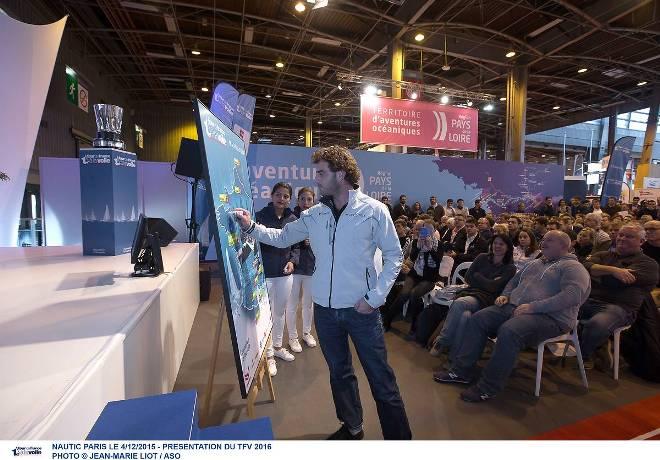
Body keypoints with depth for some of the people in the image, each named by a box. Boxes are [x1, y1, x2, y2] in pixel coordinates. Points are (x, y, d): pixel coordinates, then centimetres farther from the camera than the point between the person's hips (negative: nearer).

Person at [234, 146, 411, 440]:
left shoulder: (374, 211, -10)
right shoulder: (313, 215, 2)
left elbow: (393, 255, -5)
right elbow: (282, 238, 13)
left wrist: (375, 297, -12)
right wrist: (251, 227, -2)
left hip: (361, 309, -4)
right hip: (324, 309, 5)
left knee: (380, 378, 7)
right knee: (339, 372, 21)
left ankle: (399, 436, 28)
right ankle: (352, 427, 44)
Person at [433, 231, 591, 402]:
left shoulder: (572, 267, -1)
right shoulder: (536, 263, 24)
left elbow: (572, 295, -19)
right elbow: (514, 280, 34)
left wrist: (533, 307, -24)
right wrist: (505, 295, 12)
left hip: (548, 316, -8)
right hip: (514, 307, 8)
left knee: (508, 331, -35)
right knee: (477, 319, -10)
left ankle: (487, 388, -23)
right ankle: (461, 371, -6)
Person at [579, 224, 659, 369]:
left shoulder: (648, 264, 6)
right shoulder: (603, 255, 21)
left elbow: (618, 281, -12)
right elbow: (585, 266, -2)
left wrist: (595, 271, 2)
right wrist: (611, 269, -18)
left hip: (618, 307, -5)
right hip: (588, 299, 6)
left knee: (597, 324, -38)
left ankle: (581, 356, -6)